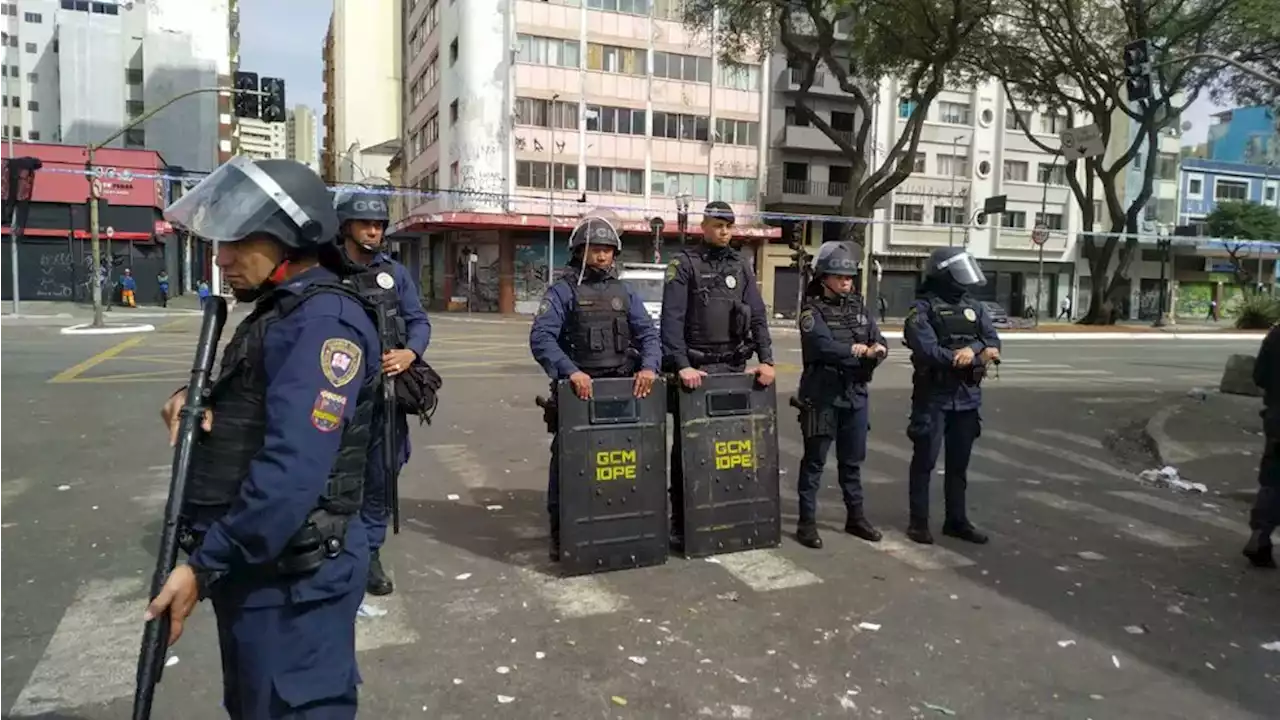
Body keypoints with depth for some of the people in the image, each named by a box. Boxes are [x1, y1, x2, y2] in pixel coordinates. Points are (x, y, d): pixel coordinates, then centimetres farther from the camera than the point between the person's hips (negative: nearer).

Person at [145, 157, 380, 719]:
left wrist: (205, 566, -23)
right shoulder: (282, 313, 12)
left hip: (290, 575, -10)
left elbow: (293, 471, -29)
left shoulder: (324, 323, -22)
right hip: (255, 562, 10)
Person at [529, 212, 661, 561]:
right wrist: (570, 371, -30)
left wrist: (649, 366, -14)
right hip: (577, 390, -4)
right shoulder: (563, 290, -3)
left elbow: (647, 333, 6)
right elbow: (541, 338, -15)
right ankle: (560, 531, 13)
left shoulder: (624, 292, 12)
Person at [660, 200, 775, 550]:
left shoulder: (741, 267, 11)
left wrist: (766, 360, -5)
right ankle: (680, 521, 8)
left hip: (734, 367, 5)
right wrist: (682, 366, -23)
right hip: (695, 367, -4)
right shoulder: (684, 264, -4)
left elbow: (758, 316, 7)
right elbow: (672, 319, -13)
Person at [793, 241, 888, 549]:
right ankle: (807, 522, 8)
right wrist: (859, 351, -10)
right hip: (822, 395, -6)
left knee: (853, 460, 16)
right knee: (815, 460, 1)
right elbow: (825, 347, -23)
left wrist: (875, 351, -18)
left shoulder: (859, 307, 11)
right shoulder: (813, 310, -8)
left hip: (856, 394, 6)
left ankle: (855, 516, 28)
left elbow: (879, 345, 5)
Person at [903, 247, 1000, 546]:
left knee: (959, 463, 14)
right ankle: (919, 521, 11)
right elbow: (928, 350, -21)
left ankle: (956, 520, 25)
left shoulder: (974, 308, 11)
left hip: (968, 396, 6)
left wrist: (972, 349, -21)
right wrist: (980, 354, -15)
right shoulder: (923, 310, -9)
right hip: (933, 396, -6)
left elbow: (993, 341, 2)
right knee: (925, 461, 2)